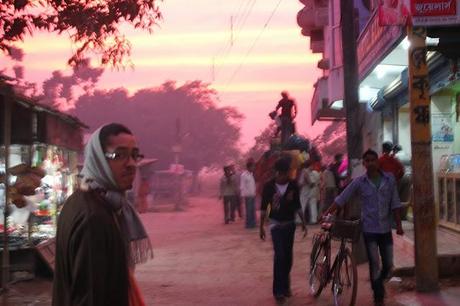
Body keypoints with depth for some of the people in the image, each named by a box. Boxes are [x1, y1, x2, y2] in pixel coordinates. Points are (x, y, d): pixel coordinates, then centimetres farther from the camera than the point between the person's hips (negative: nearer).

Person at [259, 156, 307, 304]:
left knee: (288, 256, 7)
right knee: (279, 255, -12)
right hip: (276, 224, -3)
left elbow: (297, 205, 5)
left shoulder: (293, 185, -4)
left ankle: (285, 285, 24)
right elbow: (264, 207, -2)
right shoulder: (269, 186, -10)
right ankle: (278, 290, -8)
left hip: (290, 223, 3)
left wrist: (303, 223, 4)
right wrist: (261, 227, -1)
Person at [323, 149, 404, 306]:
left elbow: (395, 203, 2)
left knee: (388, 264, 8)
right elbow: (341, 199, -4)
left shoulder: (389, 179, -1)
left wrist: (398, 225, 0)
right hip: (369, 229, -2)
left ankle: (378, 285, 37)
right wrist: (326, 214, -8)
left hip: (385, 228, 2)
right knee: (375, 264, -3)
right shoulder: (359, 182, -6)